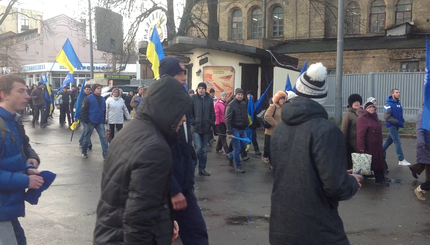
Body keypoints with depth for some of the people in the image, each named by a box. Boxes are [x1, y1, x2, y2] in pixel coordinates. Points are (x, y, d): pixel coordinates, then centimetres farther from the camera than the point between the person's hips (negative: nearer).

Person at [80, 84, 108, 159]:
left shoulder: (103, 99, 10)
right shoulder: (88, 98, -7)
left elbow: (104, 110, 16)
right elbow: (83, 110, -10)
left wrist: (104, 120, 10)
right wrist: (86, 121, -13)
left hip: (100, 122, 4)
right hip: (91, 122, -4)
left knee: (103, 137, -3)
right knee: (87, 138, 8)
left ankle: (105, 154, -1)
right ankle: (84, 152, 25)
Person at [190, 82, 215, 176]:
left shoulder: (209, 99, 6)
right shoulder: (193, 98, -2)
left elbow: (212, 113, 10)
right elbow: (189, 112, -2)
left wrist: (212, 123, 1)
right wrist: (192, 122, -11)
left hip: (206, 128, 4)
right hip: (196, 127, -4)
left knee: (204, 150, 9)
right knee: (198, 147, -13)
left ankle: (202, 169, 19)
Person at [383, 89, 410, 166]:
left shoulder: (398, 103, 7)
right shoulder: (389, 104, -17)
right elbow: (387, 117, -21)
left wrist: (402, 120, 3)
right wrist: (397, 121, -20)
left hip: (396, 125, 8)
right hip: (391, 125, -8)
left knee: (390, 140, 20)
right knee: (397, 142, -8)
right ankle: (401, 160, -4)